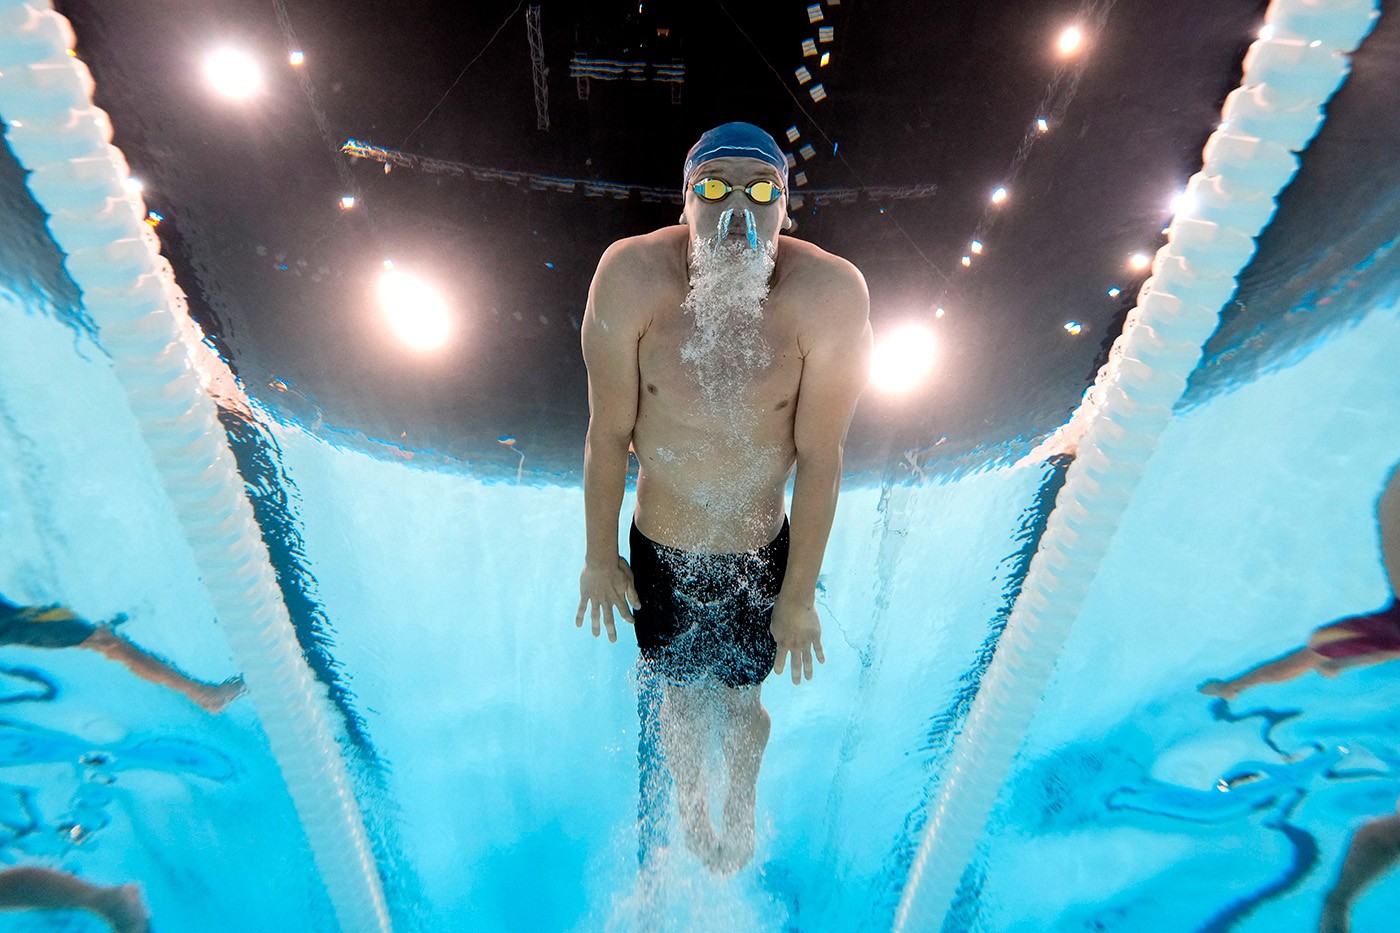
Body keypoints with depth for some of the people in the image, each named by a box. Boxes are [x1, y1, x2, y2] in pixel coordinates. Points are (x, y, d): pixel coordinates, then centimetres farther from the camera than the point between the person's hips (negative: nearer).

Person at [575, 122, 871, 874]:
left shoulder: (829, 295, -24)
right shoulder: (632, 276, -22)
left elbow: (819, 458, -17)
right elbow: (609, 433, -13)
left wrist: (799, 594, -8)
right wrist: (599, 557, -3)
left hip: (761, 554, 0)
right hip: (660, 552, 1)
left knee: (742, 701, 24)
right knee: (681, 699, 25)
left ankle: (741, 809, 61)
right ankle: (689, 804, 62)